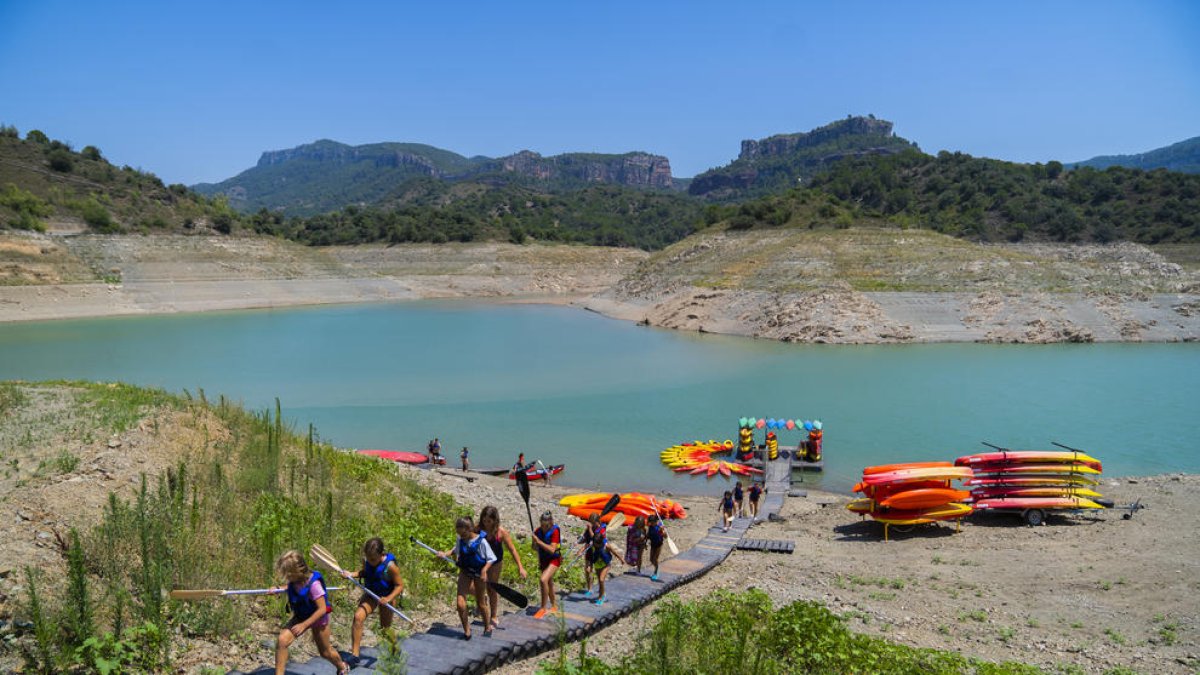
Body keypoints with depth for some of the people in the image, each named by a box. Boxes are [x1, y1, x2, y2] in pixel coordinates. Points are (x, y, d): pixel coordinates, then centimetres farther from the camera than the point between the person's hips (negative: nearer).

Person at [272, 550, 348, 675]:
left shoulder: (313, 584, -34)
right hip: (300, 616, 5)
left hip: (318, 618, -5)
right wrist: (278, 588, -7)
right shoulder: (294, 580, -16)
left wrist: (304, 625, -31)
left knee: (325, 652, 14)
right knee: (282, 640, -21)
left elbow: (322, 609, -30)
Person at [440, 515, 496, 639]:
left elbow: (491, 559, -13)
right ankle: (466, 630, 11)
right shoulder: (460, 540, -6)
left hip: (479, 573, -4)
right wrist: (446, 554, -4)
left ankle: (487, 627, 37)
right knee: (460, 603, -9)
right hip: (465, 572, 4)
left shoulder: (481, 541, -20)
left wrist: (484, 570, -27)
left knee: (480, 604, 12)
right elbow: (456, 550, 15)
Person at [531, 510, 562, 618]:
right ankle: (554, 606, 42)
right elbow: (535, 547, 7)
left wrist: (539, 541, -29)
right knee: (549, 583, 20)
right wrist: (535, 543, -16)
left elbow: (552, 549, -27)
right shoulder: (538, 531, -6)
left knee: (543, 580, -25)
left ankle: (543, 608, -14)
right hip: (543, 560, 7)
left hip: (554, 559, -6)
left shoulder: (554, 531, -20)